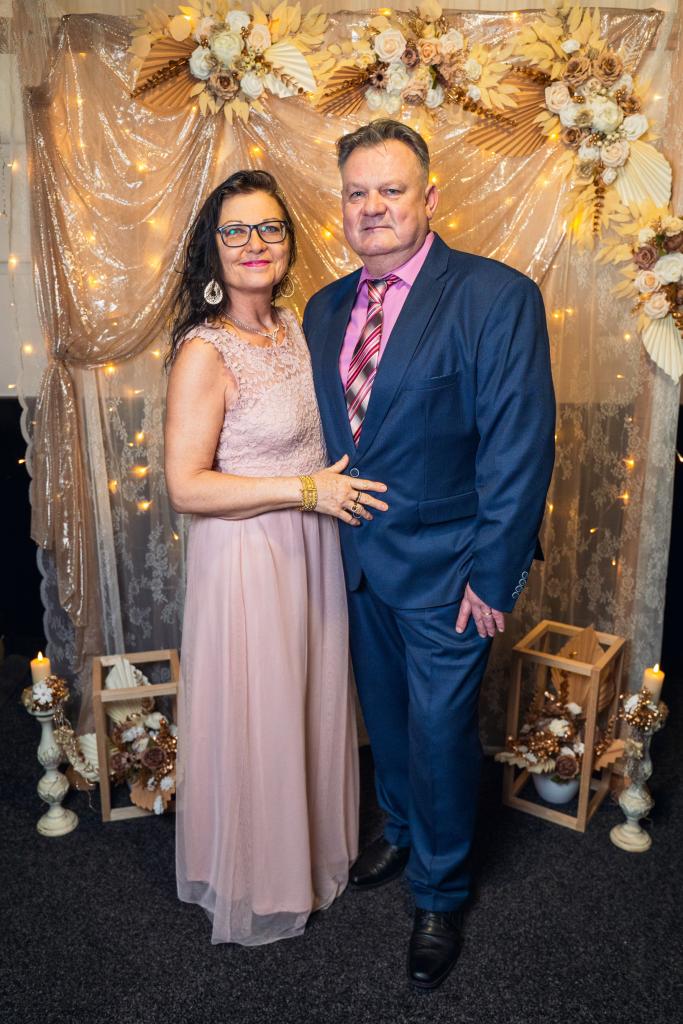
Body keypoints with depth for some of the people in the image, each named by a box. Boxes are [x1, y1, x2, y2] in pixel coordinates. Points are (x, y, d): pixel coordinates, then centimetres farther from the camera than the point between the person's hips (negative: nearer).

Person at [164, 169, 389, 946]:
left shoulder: (294, 326, 5)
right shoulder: (204, 351, -18)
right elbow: (186, 487, -22)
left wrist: (337, 485, 4)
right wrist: (307, 488, -21)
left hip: (311, 547, 7)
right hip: (245, 556, -7)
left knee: (312, 704, 21)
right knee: (254, 721, 10)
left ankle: (312, 847, 47)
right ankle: (256, 883, 36)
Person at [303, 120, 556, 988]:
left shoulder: (497, 296, -14)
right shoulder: (324, 309, 5)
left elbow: (519, 448, -16)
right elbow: (327, 432, 10)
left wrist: (493, 576, -16)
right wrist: (331, 528, 5)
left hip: (444, 570, -5)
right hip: (358, 560, 6)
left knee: (439, 734, 9)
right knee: (385, 718, 22)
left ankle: (439, 897, 35)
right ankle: (401, 833, 50)